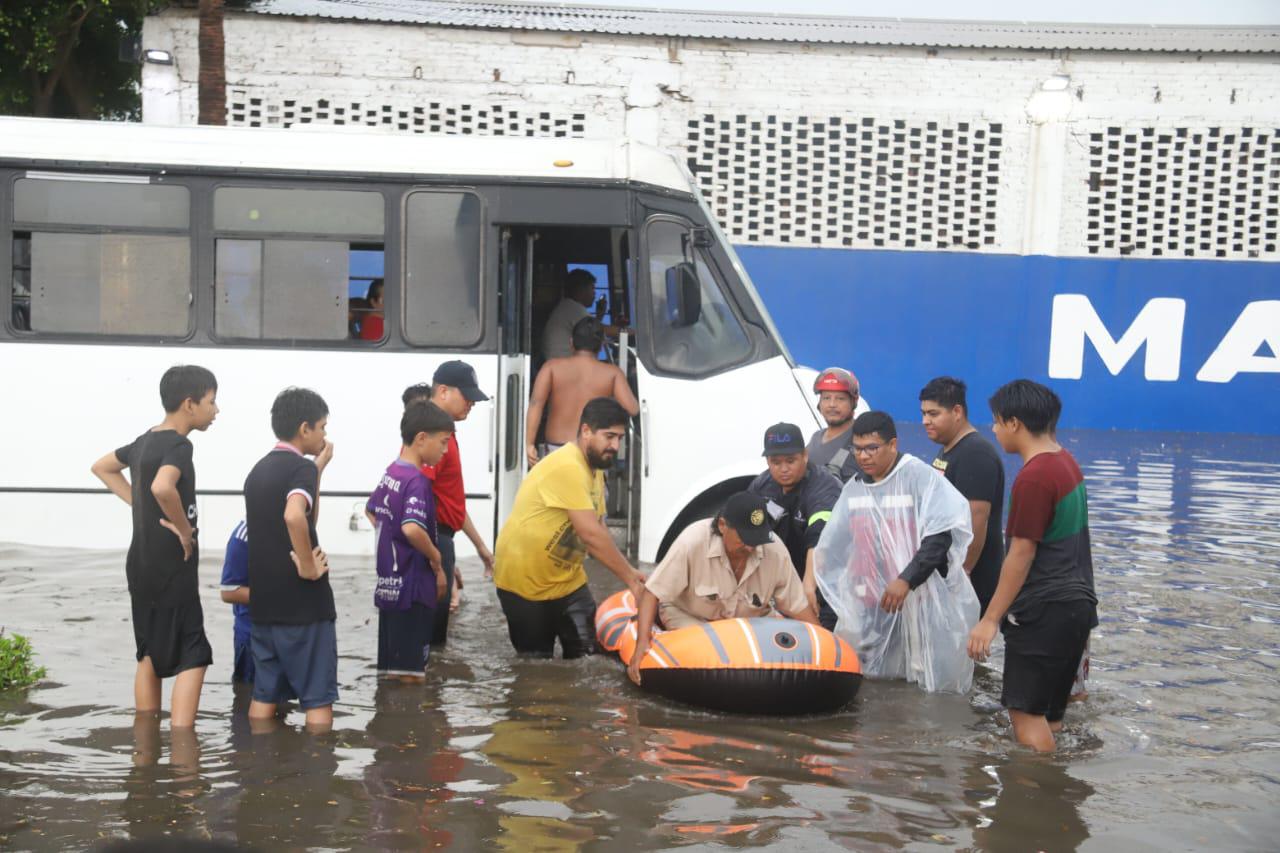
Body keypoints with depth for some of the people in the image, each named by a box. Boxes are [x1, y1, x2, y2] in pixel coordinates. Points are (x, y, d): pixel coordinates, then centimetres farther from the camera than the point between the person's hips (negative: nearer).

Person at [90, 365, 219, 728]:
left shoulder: (146, 440, 10)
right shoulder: (179, 445, -18)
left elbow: (102, 467, 26)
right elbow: (162, 487, -38)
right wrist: (185, 528, -22)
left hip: (143, 566, 9)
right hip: (171, 570, -9)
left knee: (150, 657, 16)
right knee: (193, 660, -5)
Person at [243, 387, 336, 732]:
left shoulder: (259, 470, 13)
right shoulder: (301, 467, -13)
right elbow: (294, 516, -34)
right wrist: (309, 568, -23)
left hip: (264, 602, 8)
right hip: (302, 603, -8)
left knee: (265, 694, 13)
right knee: (318, 697, 1)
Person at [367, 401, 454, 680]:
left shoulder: (390, 472, 9)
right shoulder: (417, 481, -18)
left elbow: (371, 512, 25)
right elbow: (412, 529, -33)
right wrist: (436, 560, -17)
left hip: (388, 584, 9)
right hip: (412, 588, -9)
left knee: (390, 666, 15)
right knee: (408, 672, -2)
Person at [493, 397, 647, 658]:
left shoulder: (595, 469, 5)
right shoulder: (567, 468, -28)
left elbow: (599, 529, 4)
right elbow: (591, 535, -30)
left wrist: (630, 573, -9)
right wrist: (631, 580, -24)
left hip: (567, 580, 8)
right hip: (525, 582, -8)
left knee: (588, 656, 2)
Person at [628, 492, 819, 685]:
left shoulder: (775, 551, -24)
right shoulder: (692, 541, -32)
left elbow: (798, 606, -12)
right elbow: (653, 594, -27)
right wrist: (642, 643, -37)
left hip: (750, 620, 3)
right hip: (689, 617, -3)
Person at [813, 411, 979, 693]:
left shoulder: (919, 477, -11)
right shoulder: (854, 488, 10)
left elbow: (940, 538, -17)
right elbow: (831, 548, 19)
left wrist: (906, 580, -24)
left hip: (920, 601, -6)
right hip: (869, 606, 6)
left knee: (931, 683, -3)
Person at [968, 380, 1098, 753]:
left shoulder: (1033, 477, -17)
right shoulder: (1068, 463, 11)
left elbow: (1021, 556, -18)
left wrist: (991, 619, -14)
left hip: (1044, 611, -10)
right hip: (1077, 604, 10)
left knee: (1025, 711, -5)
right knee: (1049, 714, 14)